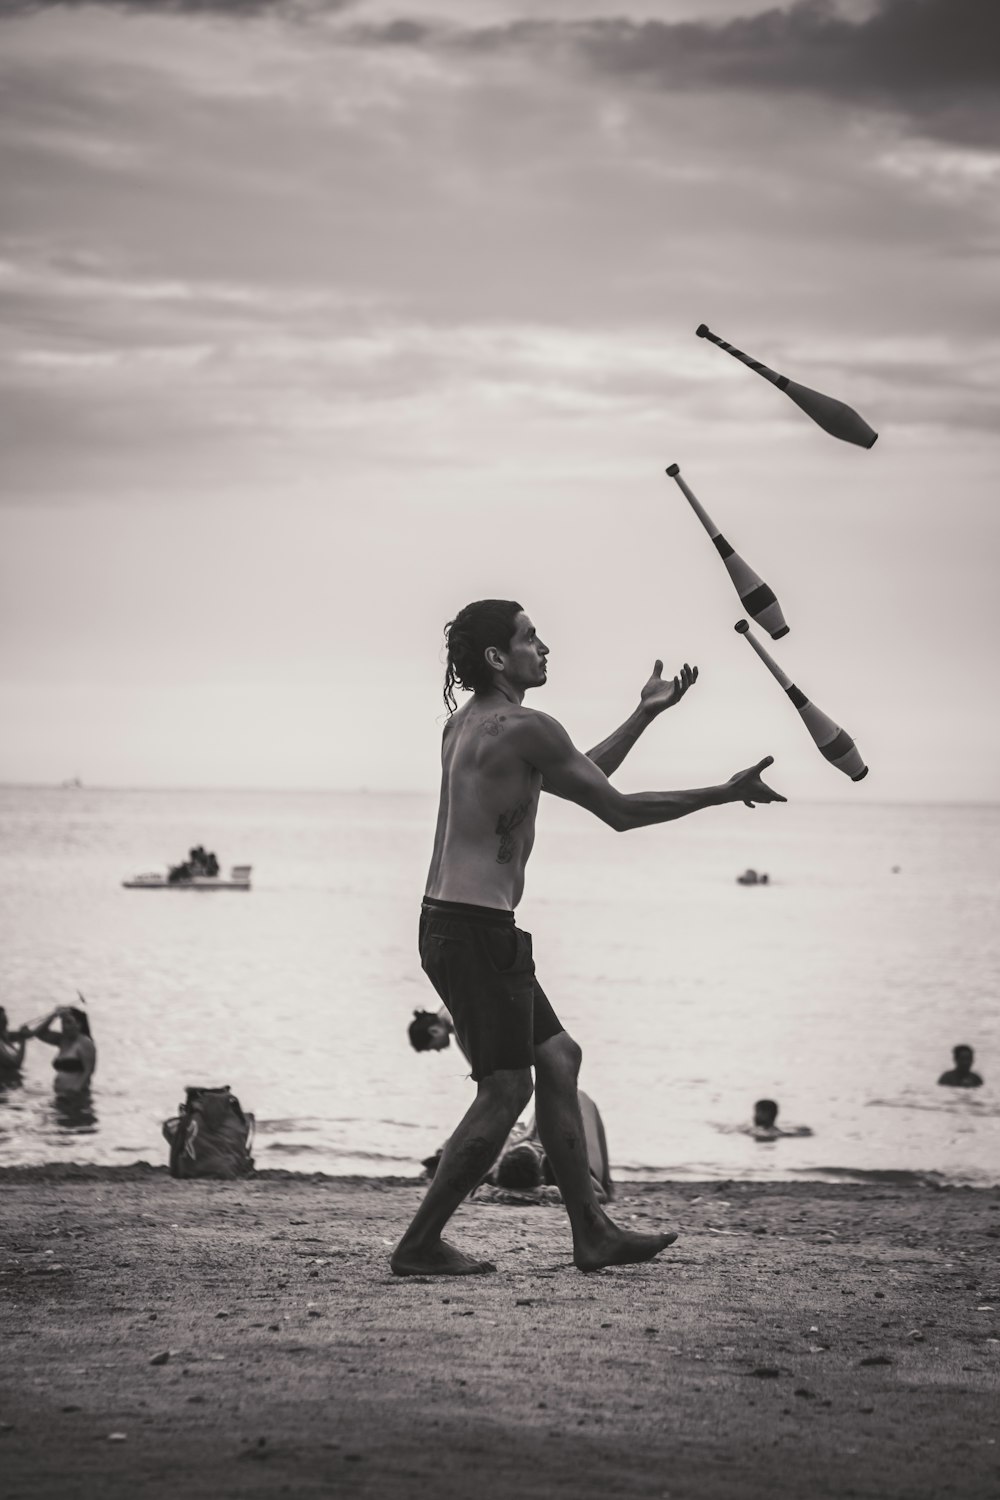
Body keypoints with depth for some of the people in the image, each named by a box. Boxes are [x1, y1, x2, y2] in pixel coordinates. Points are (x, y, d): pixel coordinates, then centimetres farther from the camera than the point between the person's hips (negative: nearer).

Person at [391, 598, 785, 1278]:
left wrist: (645, 714, 28)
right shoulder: (527, 729, -13)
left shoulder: (465, 723, 16)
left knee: (558, 1057, 15)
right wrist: (727, 794, 0)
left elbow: (579, 777, 27)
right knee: (506, 1089, -4)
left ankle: (593, 1233, 19)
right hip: (477, 931, -10)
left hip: (448, 924, 10)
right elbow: (620, 811, -9)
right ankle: (420, 1245, -1)